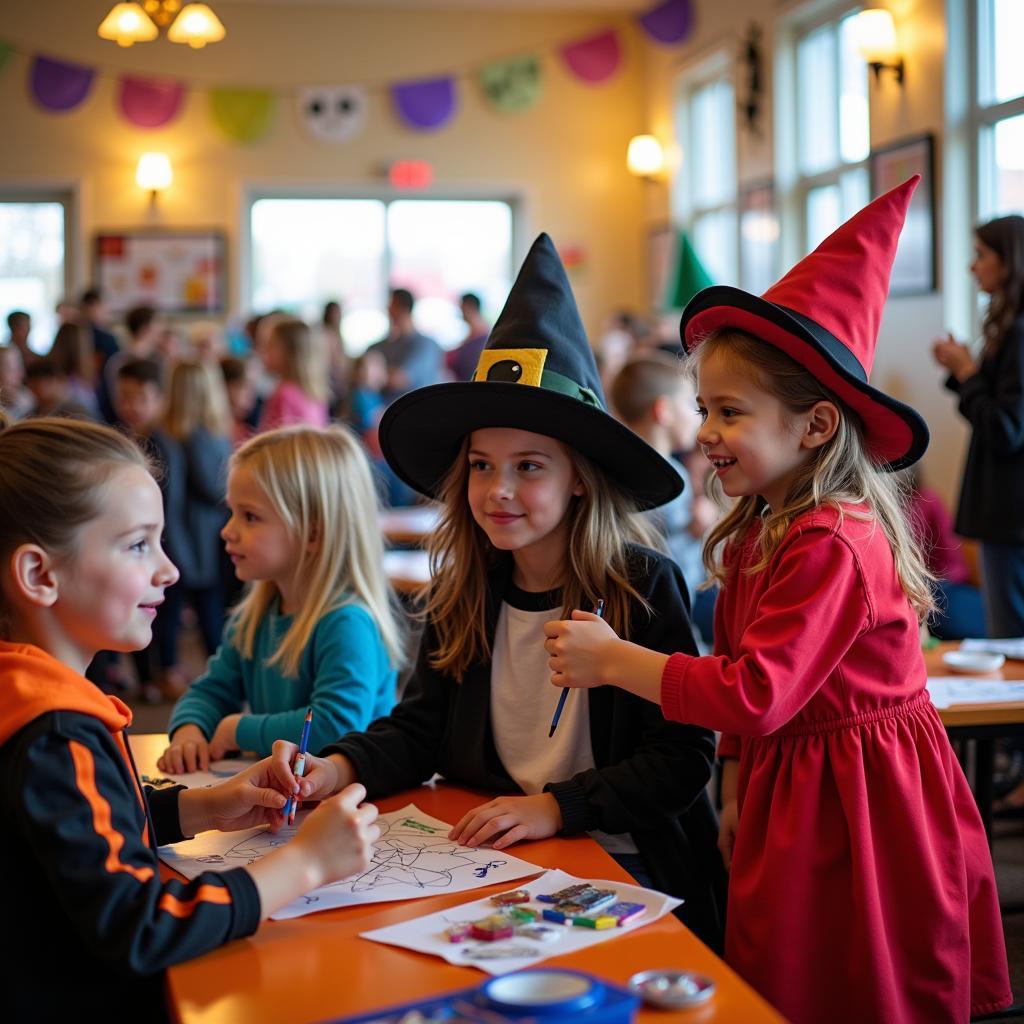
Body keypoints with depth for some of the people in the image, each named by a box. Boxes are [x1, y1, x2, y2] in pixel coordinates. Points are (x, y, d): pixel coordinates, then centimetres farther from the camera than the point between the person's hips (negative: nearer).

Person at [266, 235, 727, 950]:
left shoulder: (645, 586, -9)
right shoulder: (463, 594, 8)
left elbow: (684, 756, -12)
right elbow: (419, 730, 9)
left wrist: (555, 806, -24)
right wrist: (336, 769, -12)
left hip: (624, 870, -5)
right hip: (494, 864, 5)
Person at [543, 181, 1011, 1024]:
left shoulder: (832, 546, -22)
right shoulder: (755, 536, 8)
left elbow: (755, 694, -25)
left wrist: (613, 660, -18)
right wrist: (734, 798, 11)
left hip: (856, 807, -9)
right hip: (788, 795, 9)